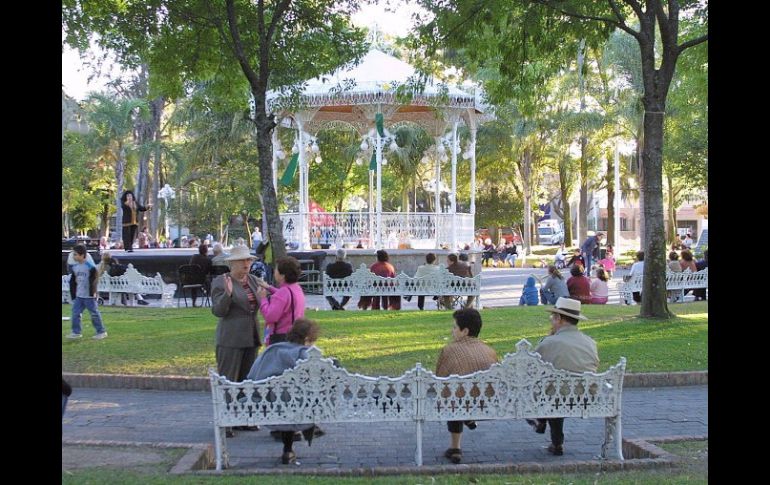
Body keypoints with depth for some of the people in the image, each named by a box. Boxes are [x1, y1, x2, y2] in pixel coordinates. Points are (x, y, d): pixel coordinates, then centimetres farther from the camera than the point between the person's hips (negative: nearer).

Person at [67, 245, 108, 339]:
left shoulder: (90, 267, -13)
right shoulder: (74, 267, 7)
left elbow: (94, 281, -12)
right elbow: (72, 282, 14)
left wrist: (93, 293, -15)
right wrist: (73, 295, 11)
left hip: (89, 296, -6)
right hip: (78, 296, 7)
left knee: (94, 314, 0)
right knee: (75, 313, 5)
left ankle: (101, 332, 9)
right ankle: (76, 332, 14)